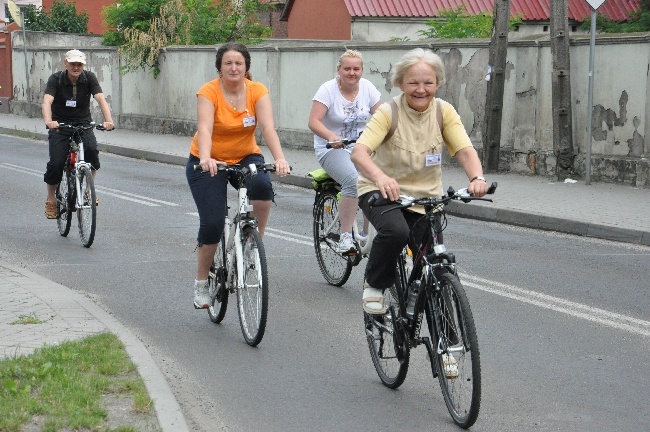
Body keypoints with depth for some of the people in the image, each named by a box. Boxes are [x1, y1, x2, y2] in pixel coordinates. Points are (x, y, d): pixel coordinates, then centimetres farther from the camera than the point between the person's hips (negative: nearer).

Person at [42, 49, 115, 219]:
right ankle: (51, 199, 9)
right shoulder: (56, 79, -13)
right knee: (56, 163, -15)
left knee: (92, 150, -27)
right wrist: (48, 120, -49)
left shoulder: (89, 78, -8)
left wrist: (108, 120, -41)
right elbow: (47, 101, -27)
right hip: (60, 125, -1)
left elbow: (100, 98, -22)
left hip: (83, 123, 1)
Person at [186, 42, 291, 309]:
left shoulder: (257, 91, -11)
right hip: (208, 162, -2)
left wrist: (279, 158, -41)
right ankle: (201, 284, 8)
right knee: (212, 223, -11)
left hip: (245, 157, 2)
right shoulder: (209, 92, -18)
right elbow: (205, 128, -32)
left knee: (262, 186, -32)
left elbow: (267, 127, -24)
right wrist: (205, 159, -51)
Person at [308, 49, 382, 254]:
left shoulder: (367, 87, 4)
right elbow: (314, 121, -17)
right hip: (332, 149, -5)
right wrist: (332, 137, -36)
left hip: (360, 148, 5)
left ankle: (366, 235, -4)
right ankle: (345, 237, -26)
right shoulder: (328, 89, -8)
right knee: (353, 180, -33)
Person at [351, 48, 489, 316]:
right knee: (395, 231, -34)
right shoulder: (388, 113, -15)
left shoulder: (444, 111, -6)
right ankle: (374, 286, -7)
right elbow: (359, 152, -28)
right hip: (382, 192, -3)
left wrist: (477, 178, -39)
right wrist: (380, 177, -50)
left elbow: (465, 150, -16)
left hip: (426, 198, 4)